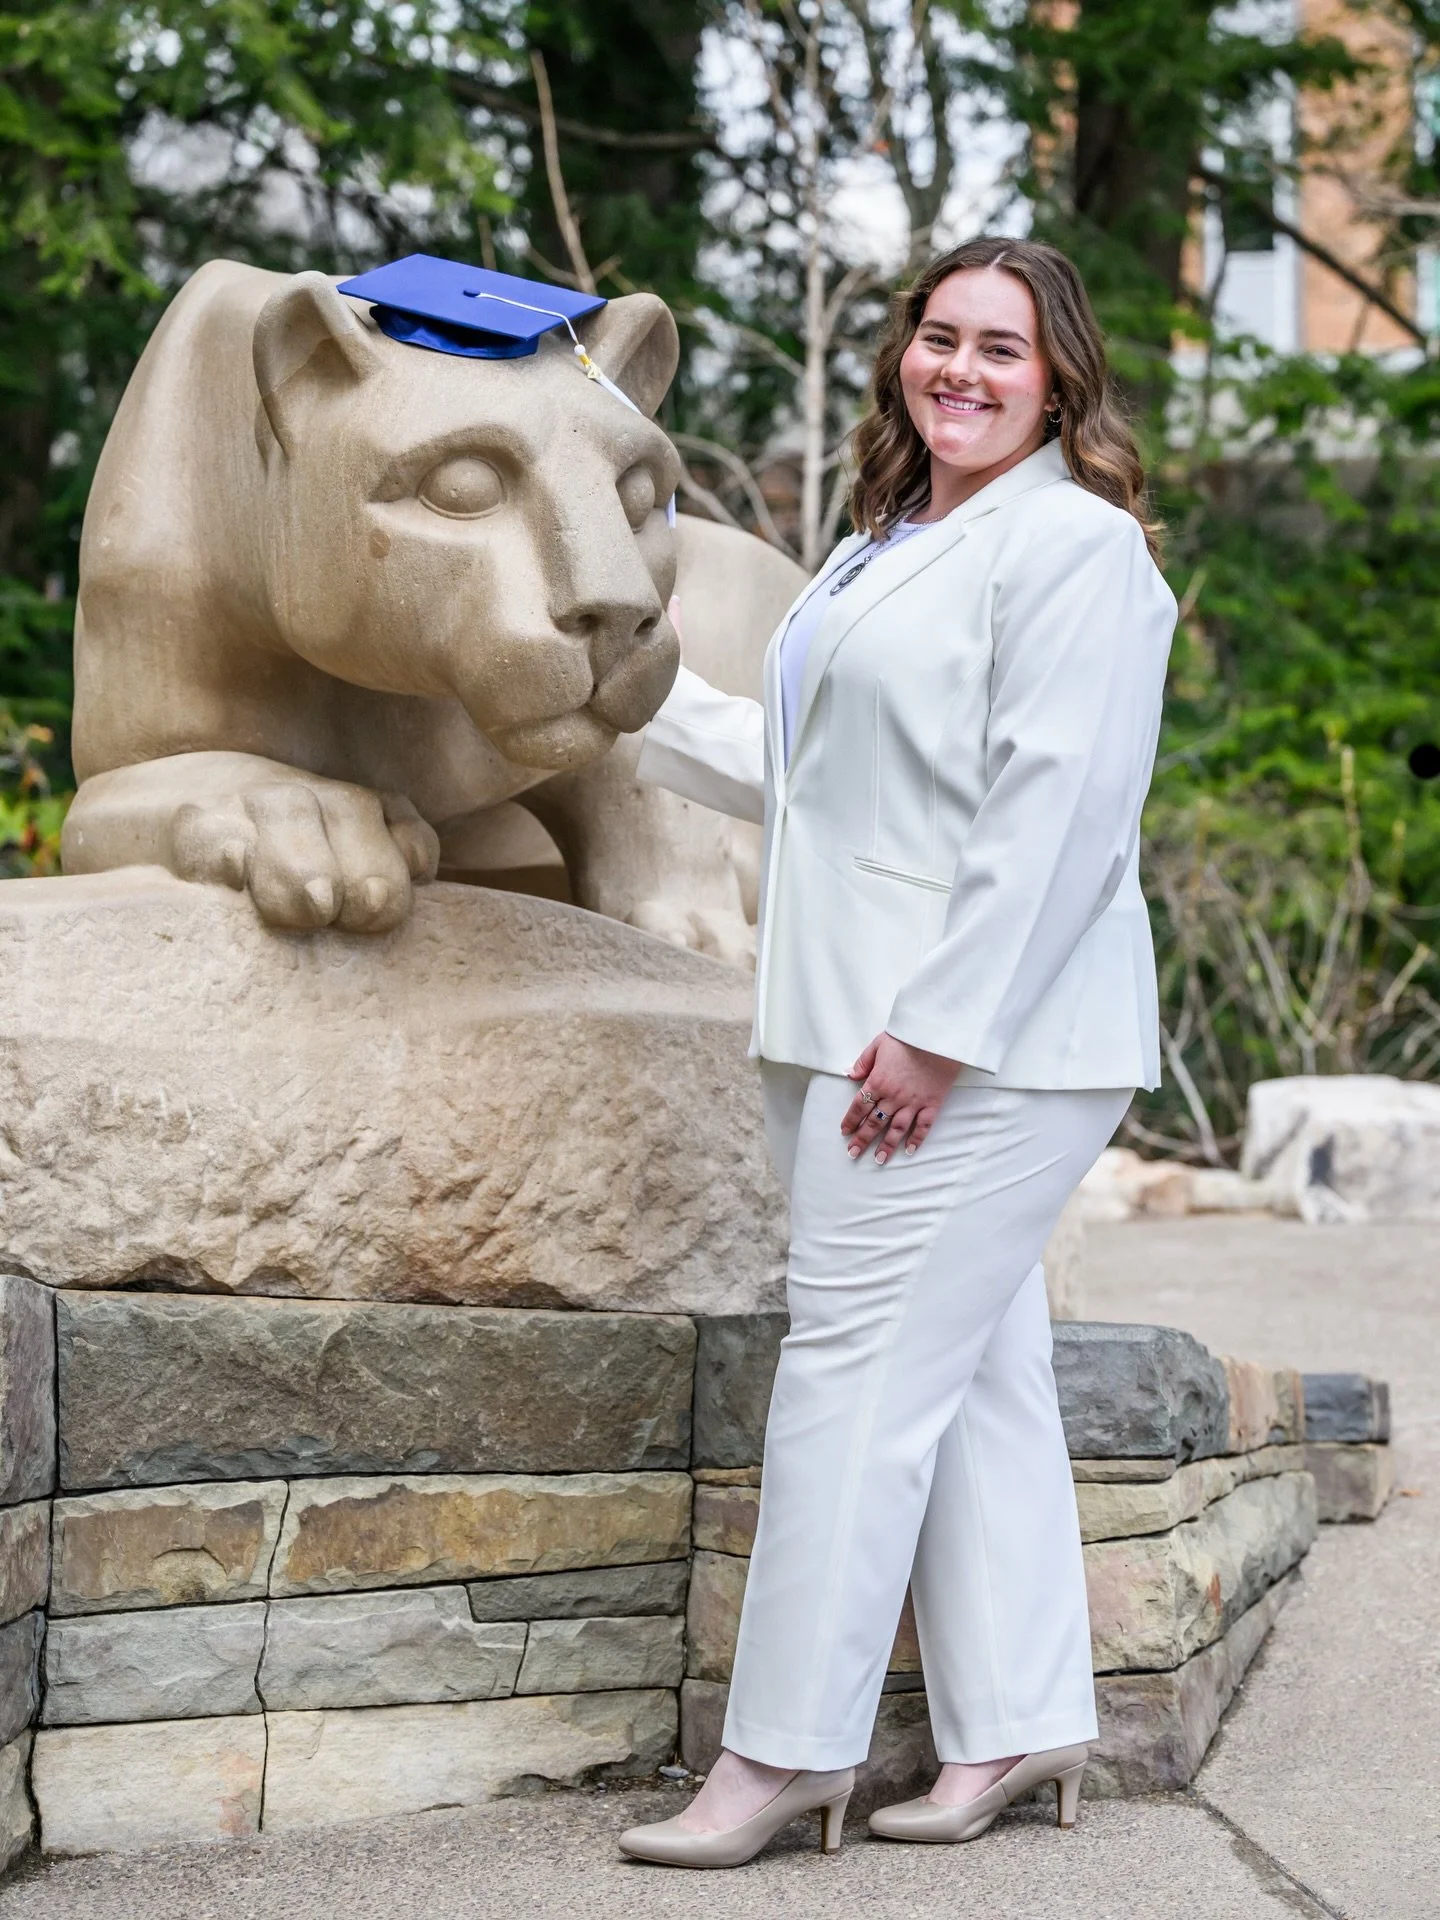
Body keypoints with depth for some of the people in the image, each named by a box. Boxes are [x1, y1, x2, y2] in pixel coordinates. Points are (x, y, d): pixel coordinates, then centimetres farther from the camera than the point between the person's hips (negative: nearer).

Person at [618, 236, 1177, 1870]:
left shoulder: (1072, 543, -9)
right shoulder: (884, 551, 21)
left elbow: (1054, 808, -18)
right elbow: (800, 773, 30)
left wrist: (939, 1027, -21)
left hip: (982, 1038, -9)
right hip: (862, 1031, 9)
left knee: (858, 1373, -7)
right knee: (970, 1378, 11)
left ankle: (785, 1749, 0)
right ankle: (1017, 1726, 18)